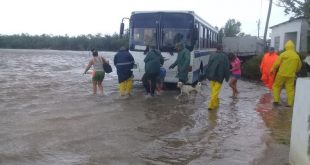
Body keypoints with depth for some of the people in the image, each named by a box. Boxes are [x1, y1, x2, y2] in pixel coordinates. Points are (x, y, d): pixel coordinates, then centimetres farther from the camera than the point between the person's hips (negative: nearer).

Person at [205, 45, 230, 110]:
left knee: (213, 91, 16)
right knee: (215, 92, -4)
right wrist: (227, 77, 5)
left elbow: (208, 66, 8)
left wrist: (208, 76, 15)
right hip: (219, 77, -4)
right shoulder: (224, 57, -2)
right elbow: (227, 68, -3)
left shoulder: (212, 56, 7)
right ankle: (211, 105, -10)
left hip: (212, 76, 4)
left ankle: (216, 103, 28)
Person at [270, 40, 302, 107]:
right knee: (290, 89, 7)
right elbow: (299, 66, 13)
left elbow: (277, 64, -7)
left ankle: (276, 100, 8)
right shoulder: (297, 56, 4)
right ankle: (290, 103, 6)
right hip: (291, 75, 3)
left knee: (277, 86, 12)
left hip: (282, 74, -3)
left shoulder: (283, 54, -8)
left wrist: (273, 70, 8)